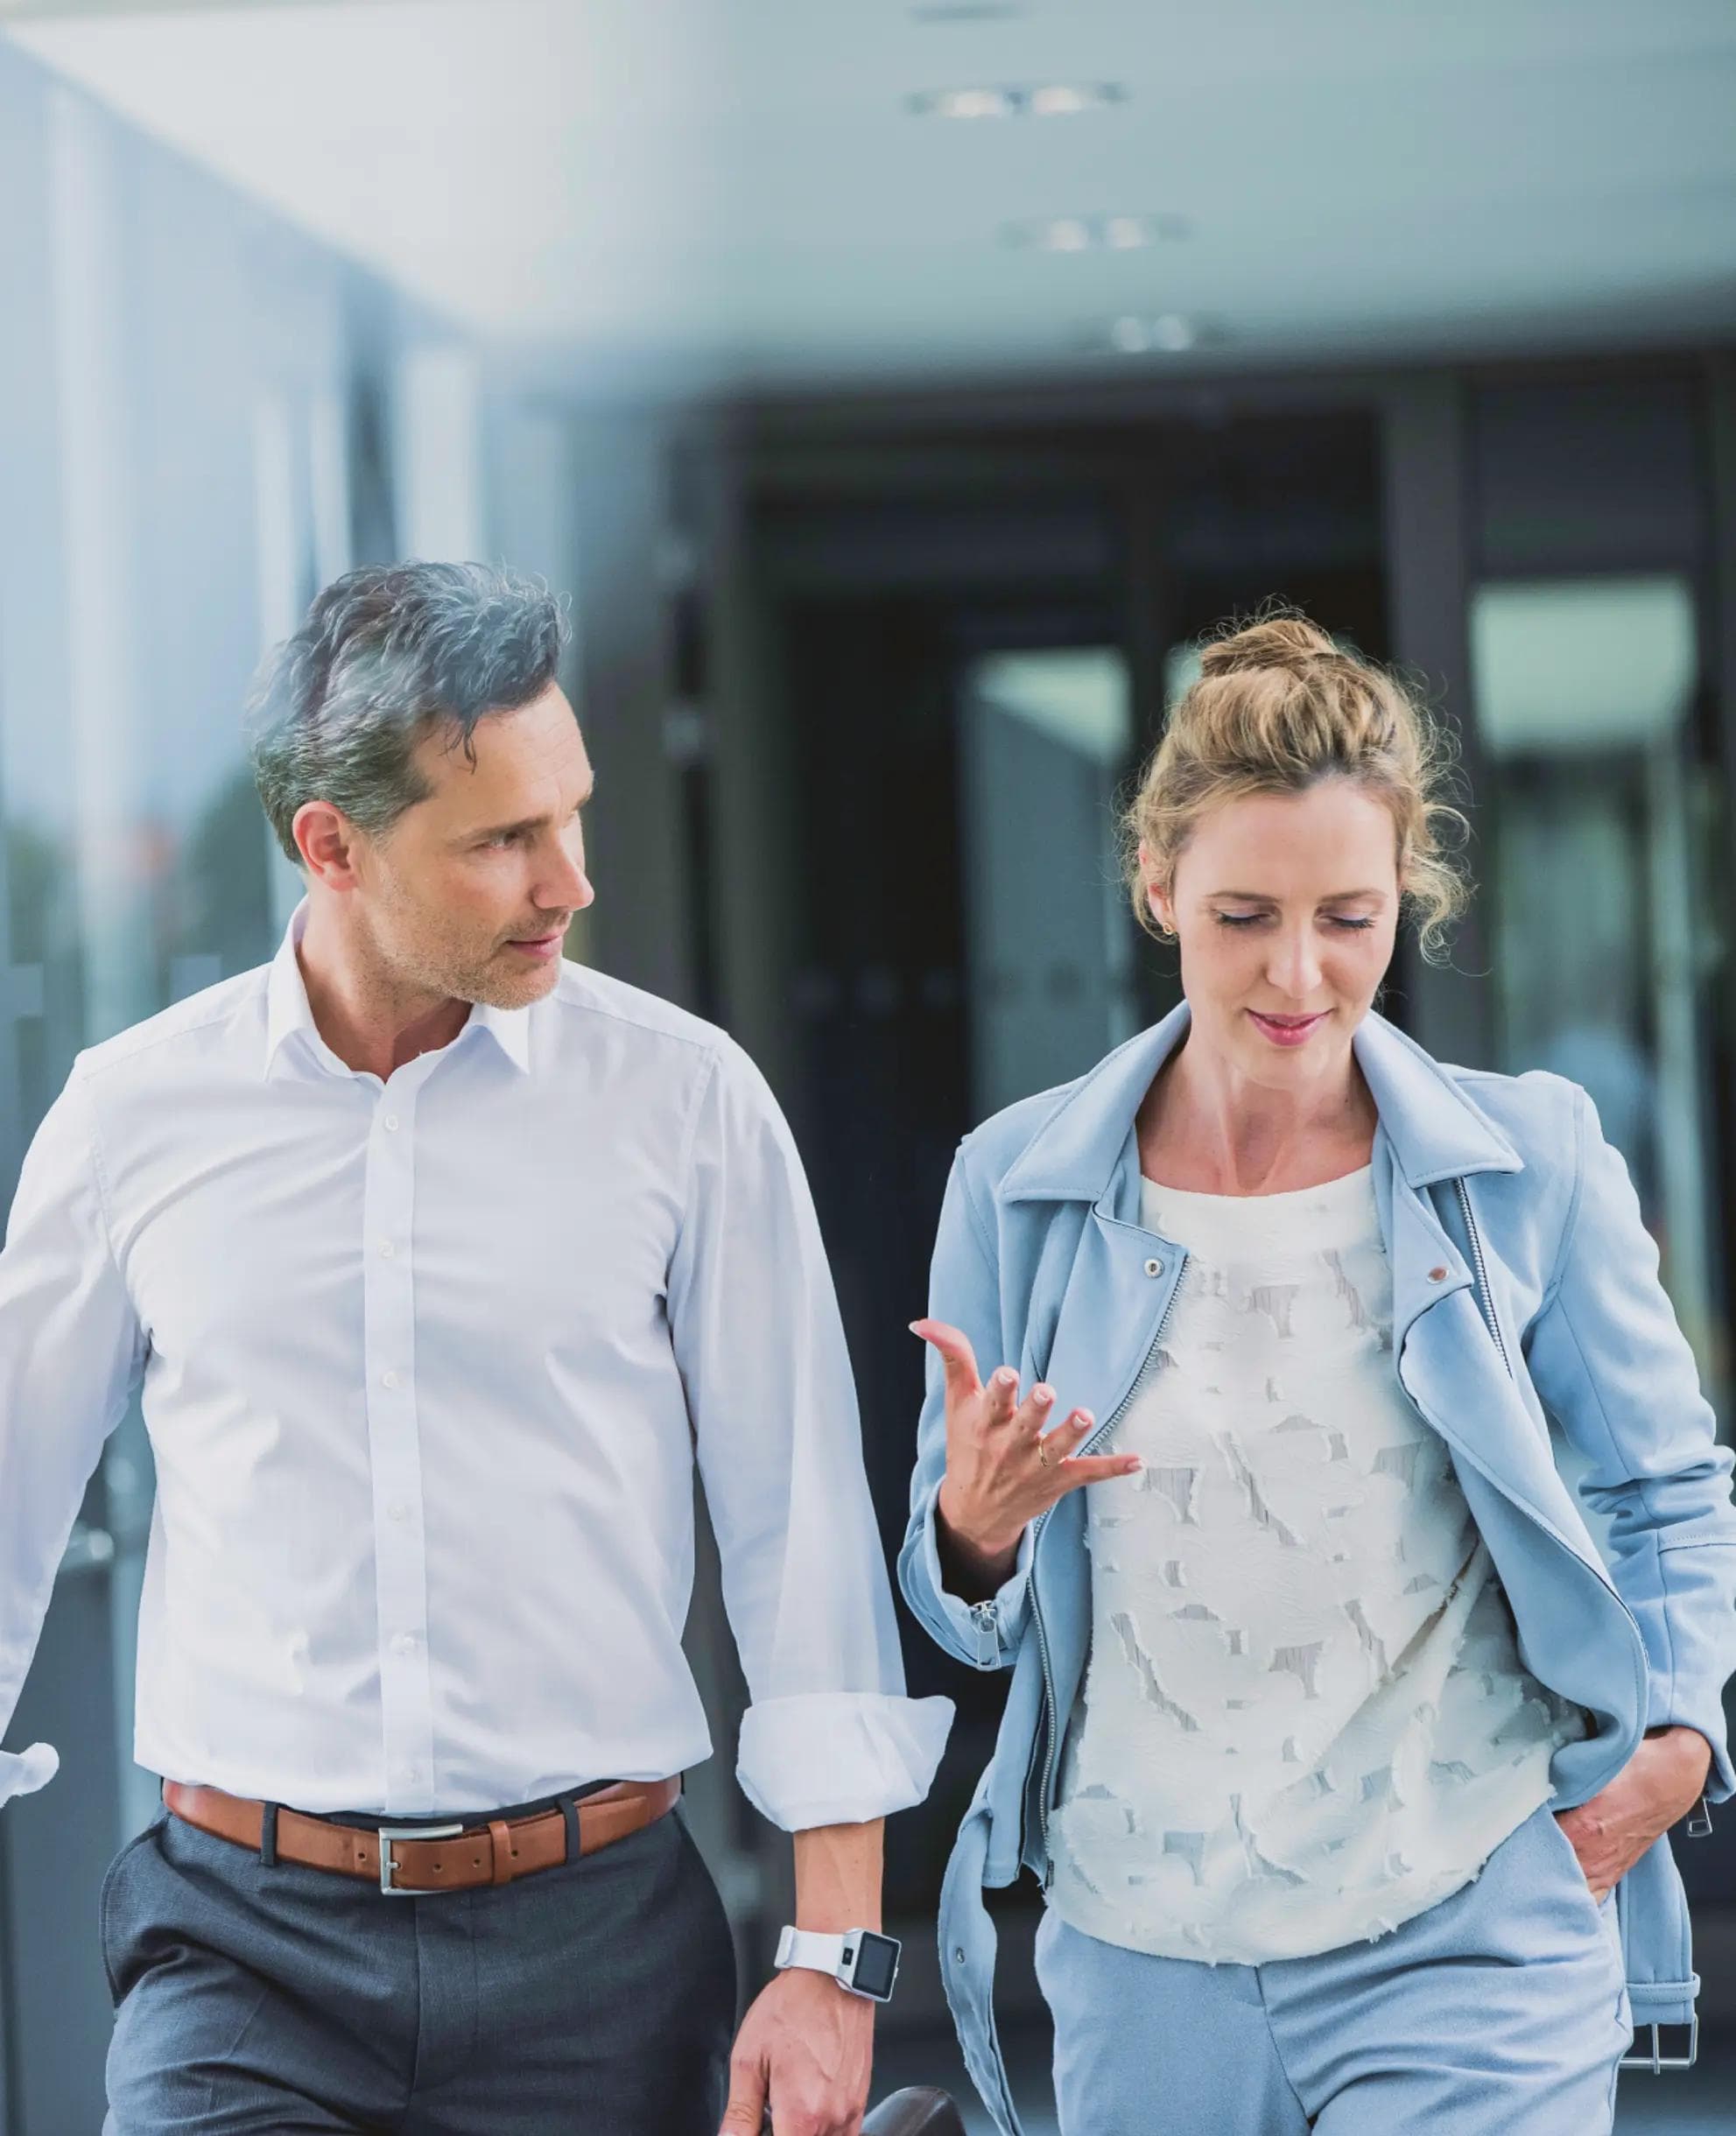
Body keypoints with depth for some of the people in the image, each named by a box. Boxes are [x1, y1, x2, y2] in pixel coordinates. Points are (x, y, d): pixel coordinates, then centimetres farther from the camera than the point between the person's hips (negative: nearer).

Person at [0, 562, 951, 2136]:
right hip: (246, 1942, 0)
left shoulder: (683, 1095, -1)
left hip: (596, 1942, 0)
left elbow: (804, 1531, 0)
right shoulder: (134, 1112, 1)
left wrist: (833, 1959, -3)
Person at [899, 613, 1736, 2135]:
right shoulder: (1020, 1182, 1)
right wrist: (978, 1534, -15)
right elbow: (968, 1615, 6)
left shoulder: (1532, 1162, -1)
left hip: (1471, 1949, -2)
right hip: (1143, 1956, 2)